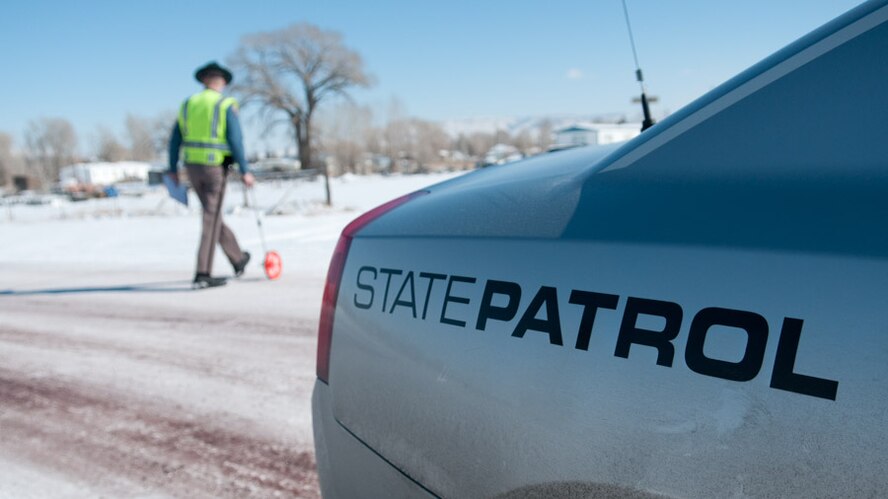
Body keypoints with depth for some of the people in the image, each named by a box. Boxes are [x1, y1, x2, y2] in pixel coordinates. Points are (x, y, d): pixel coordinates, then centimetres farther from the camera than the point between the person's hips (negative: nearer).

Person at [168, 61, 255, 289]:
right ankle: (203, 274, -4)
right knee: (211, 220, -2)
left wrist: (173, 168, 15)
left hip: (192, 166, 5)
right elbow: (235, 140, -14)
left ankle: (238, 259, 31)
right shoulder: (226, 105, -6)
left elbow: (175, 139, 8)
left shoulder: (188, 104, 9)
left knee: (212, 215, 18)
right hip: (215, 167, -5)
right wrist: (245, 171, -11)